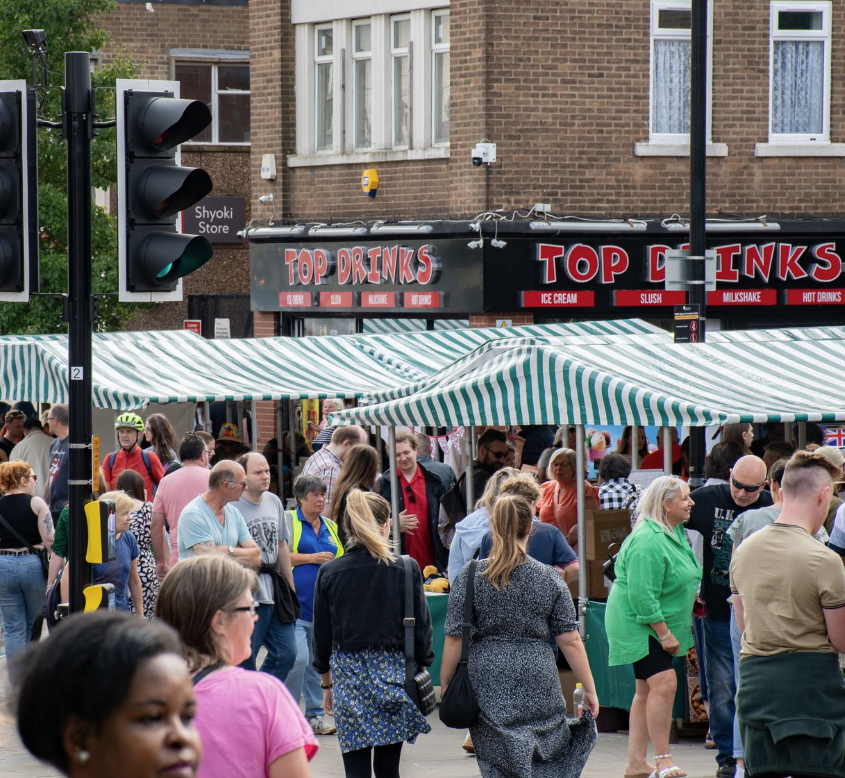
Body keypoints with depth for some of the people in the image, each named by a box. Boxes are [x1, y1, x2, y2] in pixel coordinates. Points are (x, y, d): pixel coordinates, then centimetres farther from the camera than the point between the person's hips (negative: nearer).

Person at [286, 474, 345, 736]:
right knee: (298, 657, -16)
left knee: (316, 661, 11)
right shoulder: (288, 520, -1)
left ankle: (315, 714, 17)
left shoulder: (331, 527, 17)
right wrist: (312, 558, -12)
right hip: (295, 603, -6)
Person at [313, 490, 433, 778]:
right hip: (394, 675, 0)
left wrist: (326, 682, 17)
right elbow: (421, 627, 0)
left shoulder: (329, 573, 0)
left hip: (348, 678, 0)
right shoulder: (406, 570, -5)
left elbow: (322, 635, 6)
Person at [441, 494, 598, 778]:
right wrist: (589, 689, 6)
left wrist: (445, 688, 7)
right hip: (540, 688, 0)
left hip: (488, 689, 0)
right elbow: (570, 641, -1)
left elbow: (455, 639, -3)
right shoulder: (550, 578, -1)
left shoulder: (471, 576, -3)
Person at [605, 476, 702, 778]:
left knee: (647, 690, 11)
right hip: (639, 625, -10)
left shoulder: (676, 532, 9)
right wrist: (664, 633, -23)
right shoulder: (648, 542, -24)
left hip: (661, 624, 10)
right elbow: (642, 596, -26)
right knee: (663, 683, -18)